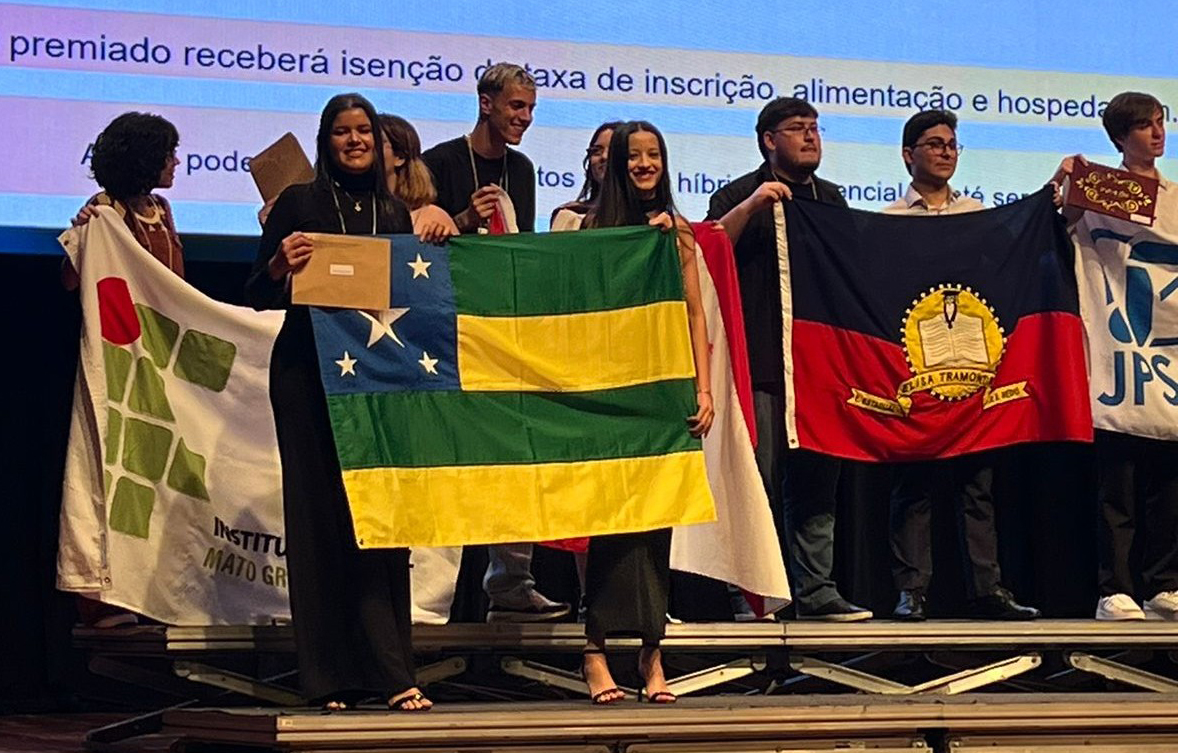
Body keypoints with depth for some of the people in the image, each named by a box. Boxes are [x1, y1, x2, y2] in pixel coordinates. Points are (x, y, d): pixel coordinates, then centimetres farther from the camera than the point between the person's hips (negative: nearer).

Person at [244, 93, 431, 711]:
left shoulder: (396, 213, 14)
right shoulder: (299, 204, 3)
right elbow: (256, 297, 1)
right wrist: (280, 266, -20)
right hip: (310, 376, -3)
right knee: (322, 517, -3)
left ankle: (388, 673, 2)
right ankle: (330, 678, 0)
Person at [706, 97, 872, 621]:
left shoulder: (830, 199, 21)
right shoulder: (741, 195, 5)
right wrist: (748, 207, -20)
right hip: (761, 363, -5)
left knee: (817, 477, 5)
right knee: (761, 477, -7)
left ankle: (816, 590, 8)